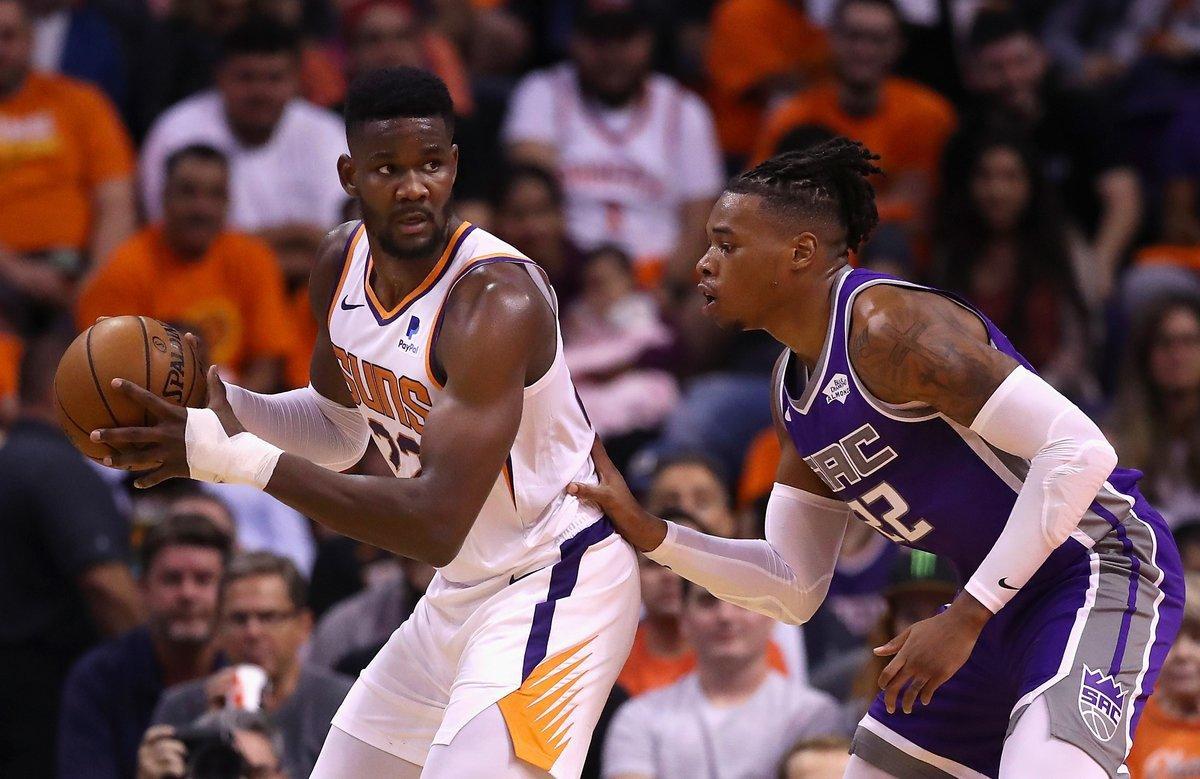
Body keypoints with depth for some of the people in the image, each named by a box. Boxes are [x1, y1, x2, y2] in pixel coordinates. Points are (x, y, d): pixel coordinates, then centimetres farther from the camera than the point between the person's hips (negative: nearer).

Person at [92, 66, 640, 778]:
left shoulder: (496, 298, -29)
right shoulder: (343, 263, -2)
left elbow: (437, 523, -35)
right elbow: (342, 429, 16)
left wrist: (236, 457, -38)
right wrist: (222, 404, -5)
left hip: (555, 584, -9)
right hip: (461, 588, 9)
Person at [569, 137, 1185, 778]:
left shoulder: (888, 325, -20)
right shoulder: (791, 389, 10)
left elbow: (1080, 450, -26)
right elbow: (794, 588, 15)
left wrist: (966, 616, -23)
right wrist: (646, 533, 1)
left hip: (1100, 568, -10)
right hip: (1004, 599, 10)